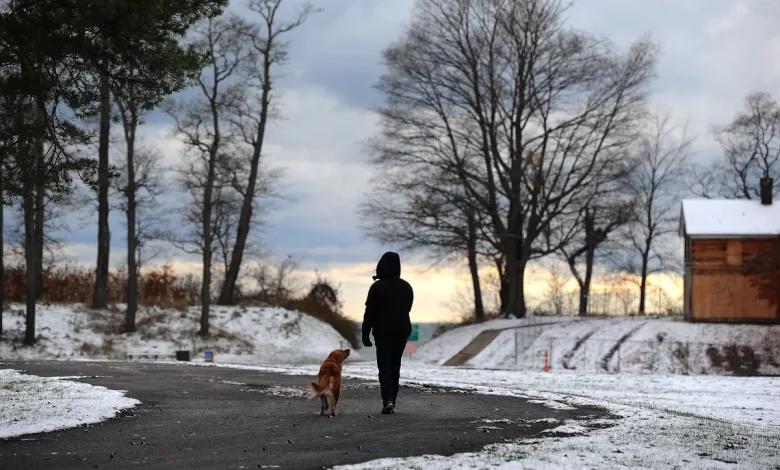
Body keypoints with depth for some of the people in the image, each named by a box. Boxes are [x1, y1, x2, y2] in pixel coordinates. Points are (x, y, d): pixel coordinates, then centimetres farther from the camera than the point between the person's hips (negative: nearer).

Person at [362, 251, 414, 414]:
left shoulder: (377, 287, -11)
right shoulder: (406, 287, 5)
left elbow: (370, 312, -12)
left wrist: (365, 334, -8)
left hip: (383, 332, -5)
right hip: (402, 331, 5)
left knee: (384, 367, -4)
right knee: (395, 367, 12)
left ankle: (388, 400, -21)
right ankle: (391, 402, 14)